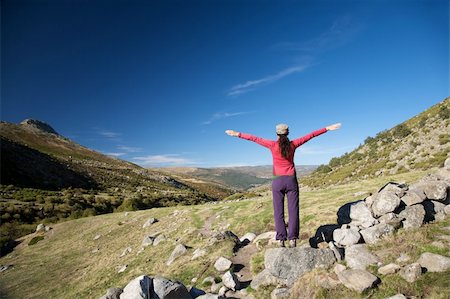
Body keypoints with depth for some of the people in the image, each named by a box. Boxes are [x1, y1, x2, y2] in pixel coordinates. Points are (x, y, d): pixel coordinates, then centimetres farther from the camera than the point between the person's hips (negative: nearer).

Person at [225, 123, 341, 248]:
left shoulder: (273, 145, -5)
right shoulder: (293, 144, 0)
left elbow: (254, 138, -1)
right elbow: (310, 135, 7)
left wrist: (238, 134, 5)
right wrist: (327, 128, 15)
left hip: (278, 181, -1)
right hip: (291, 180, 1)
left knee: (278, 212, 4)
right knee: (293, 210, 4)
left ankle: (281, 240, 3)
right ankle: (292, 240, 2)